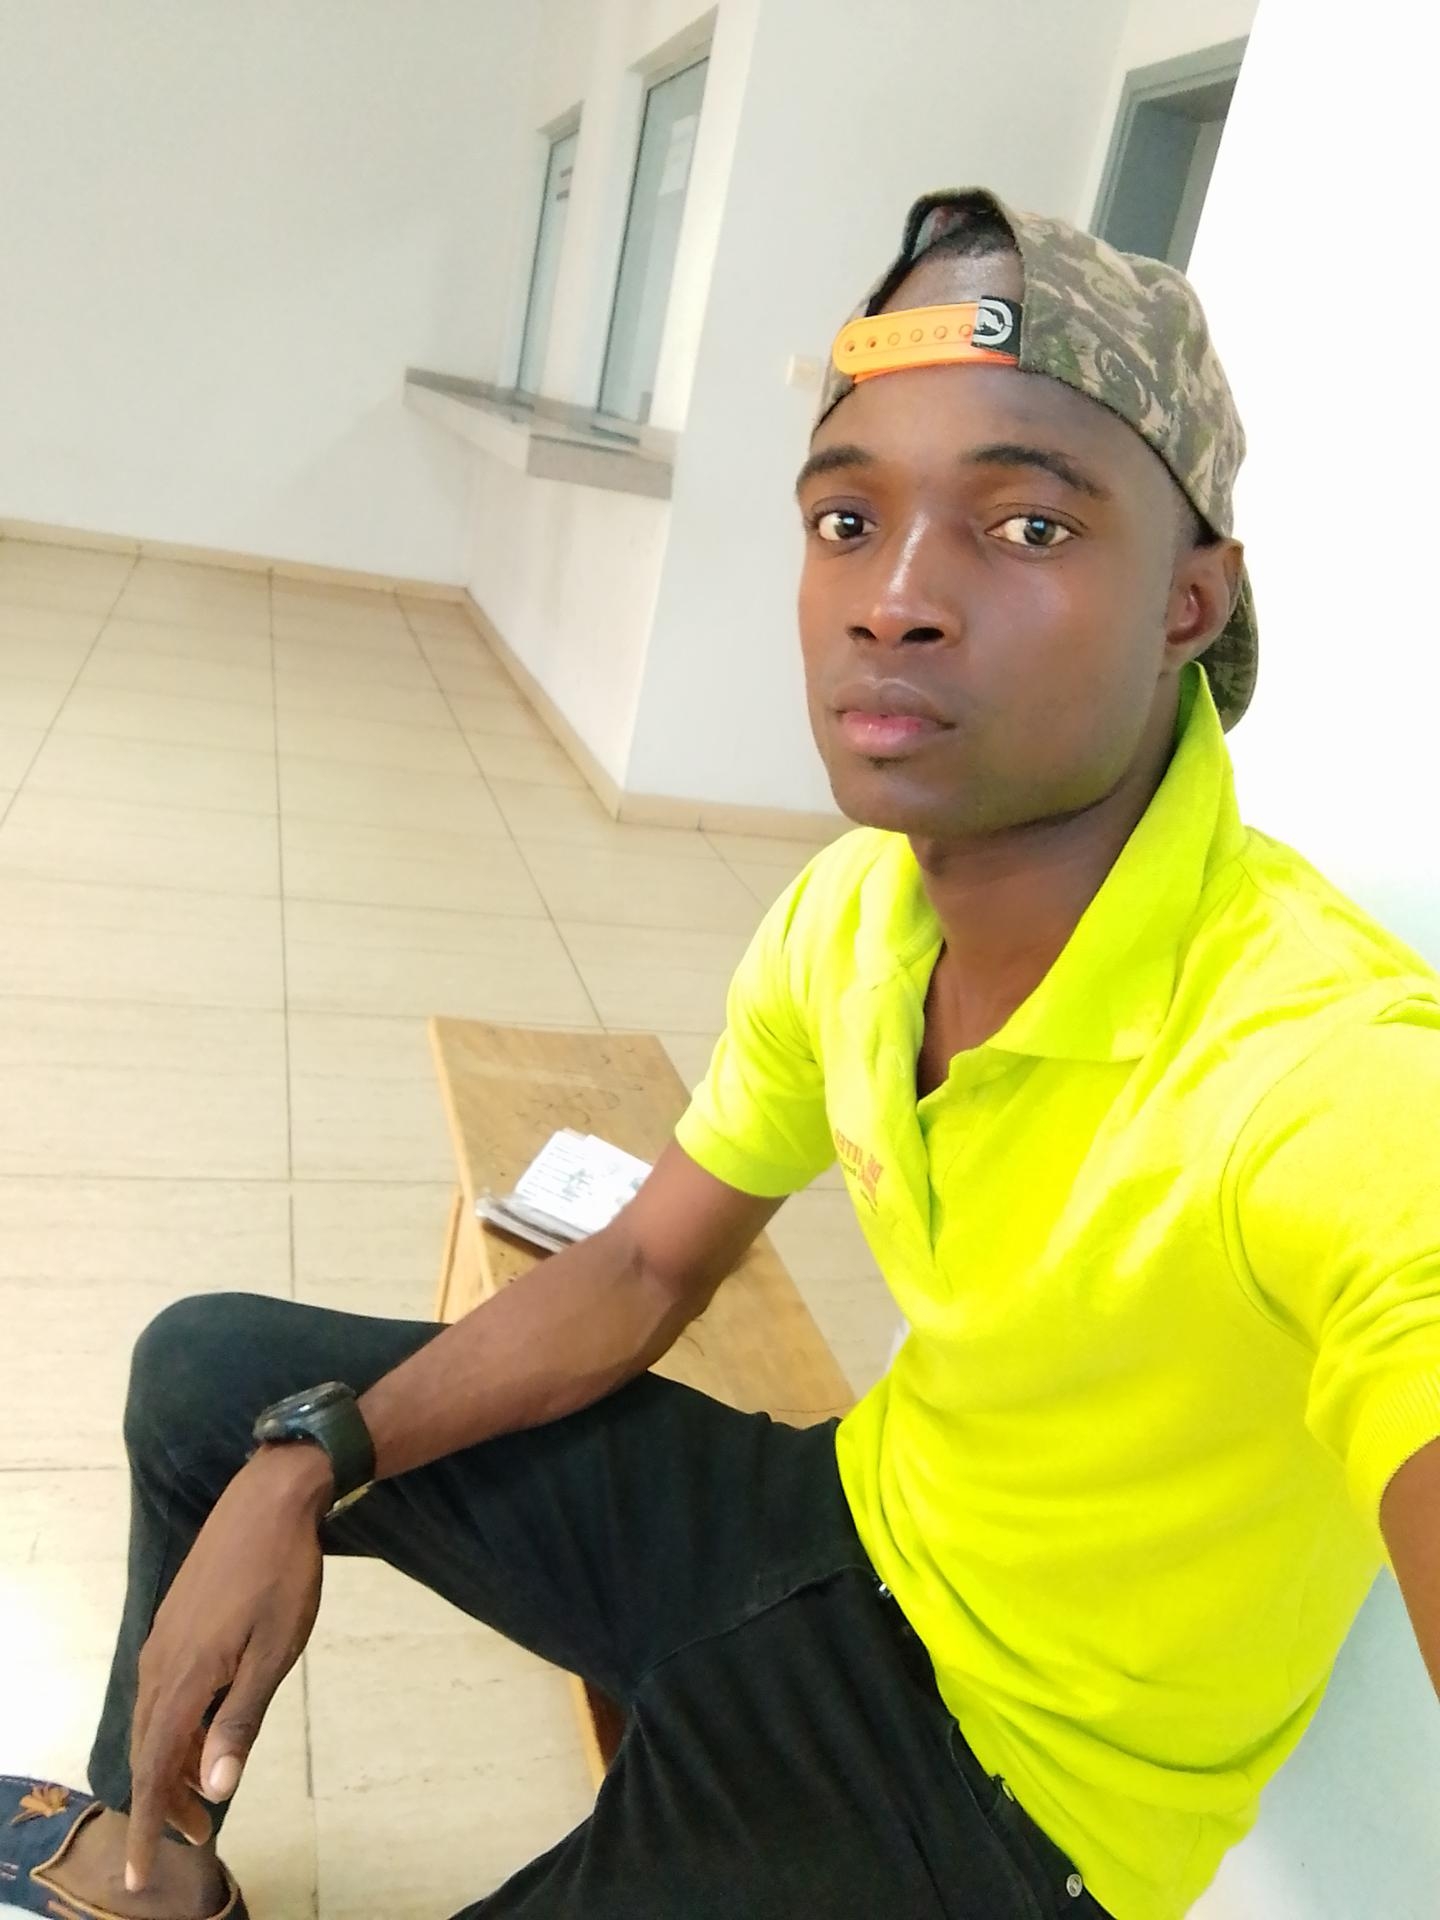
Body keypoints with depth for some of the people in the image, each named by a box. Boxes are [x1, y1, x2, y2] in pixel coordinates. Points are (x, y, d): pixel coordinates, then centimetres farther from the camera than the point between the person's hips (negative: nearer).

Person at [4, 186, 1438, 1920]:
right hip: (851, 1517, 6)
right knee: (211, 1372, 10)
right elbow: (642, 1270, 1)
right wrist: (302, 1465, -7)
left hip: (1022, 1781, -5)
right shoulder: (853, 909, -10)